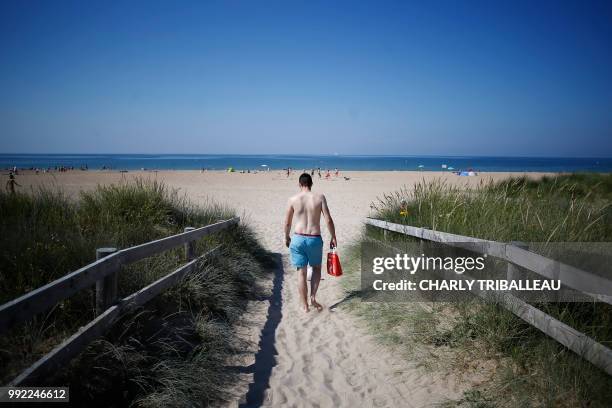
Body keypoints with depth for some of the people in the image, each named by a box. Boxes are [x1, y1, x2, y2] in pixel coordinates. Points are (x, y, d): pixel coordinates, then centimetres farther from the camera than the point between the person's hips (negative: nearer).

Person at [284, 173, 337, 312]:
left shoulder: (293, 199, 0)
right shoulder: (320, 197, -3)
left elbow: (287, 223, 7)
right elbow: (328, 220, -6)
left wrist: (286, 237, 23)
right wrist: (333, 237, 5)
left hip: (298, 238, 0)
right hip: (315, 239, 0)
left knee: (301, 272, 9)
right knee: (316, 268, 23)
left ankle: (305, 306, 15)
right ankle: (313, 297, 8)